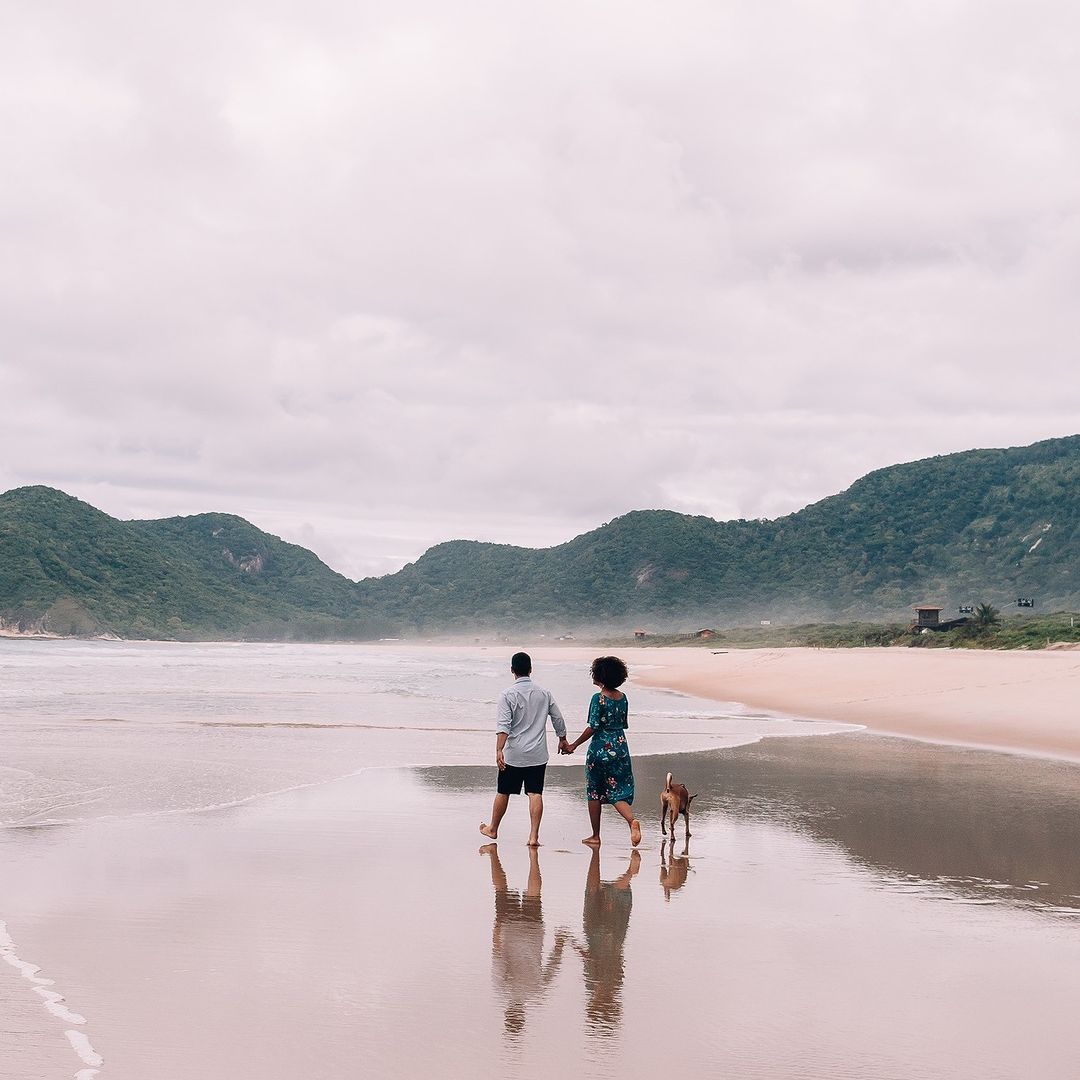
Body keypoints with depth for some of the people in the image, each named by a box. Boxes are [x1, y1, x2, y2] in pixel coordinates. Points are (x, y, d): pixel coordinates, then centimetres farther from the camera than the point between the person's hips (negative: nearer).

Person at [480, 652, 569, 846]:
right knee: (535, 794, 0)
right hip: (538, 754, 2)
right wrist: (562, 740, 29)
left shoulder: (508, 694, -8)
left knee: (503, 792, 12)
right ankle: (534, 836, -6)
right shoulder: (544, 693, 4)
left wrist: (499, 750, -20)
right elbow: (558, 719, 13)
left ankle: (493, 829, 29)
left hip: (513, 754, -2)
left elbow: (503, 725, -17)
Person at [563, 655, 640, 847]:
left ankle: (595, 836, 15)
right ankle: (632, 820, -22)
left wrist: (574, 745, -9)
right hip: (620, 747, 5)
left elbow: (593, 727, -17)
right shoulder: (622, 697, 5)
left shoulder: (598, 699, -14)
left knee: (594, 793, 9)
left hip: (600, 749, -5)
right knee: (619, 792, 7)